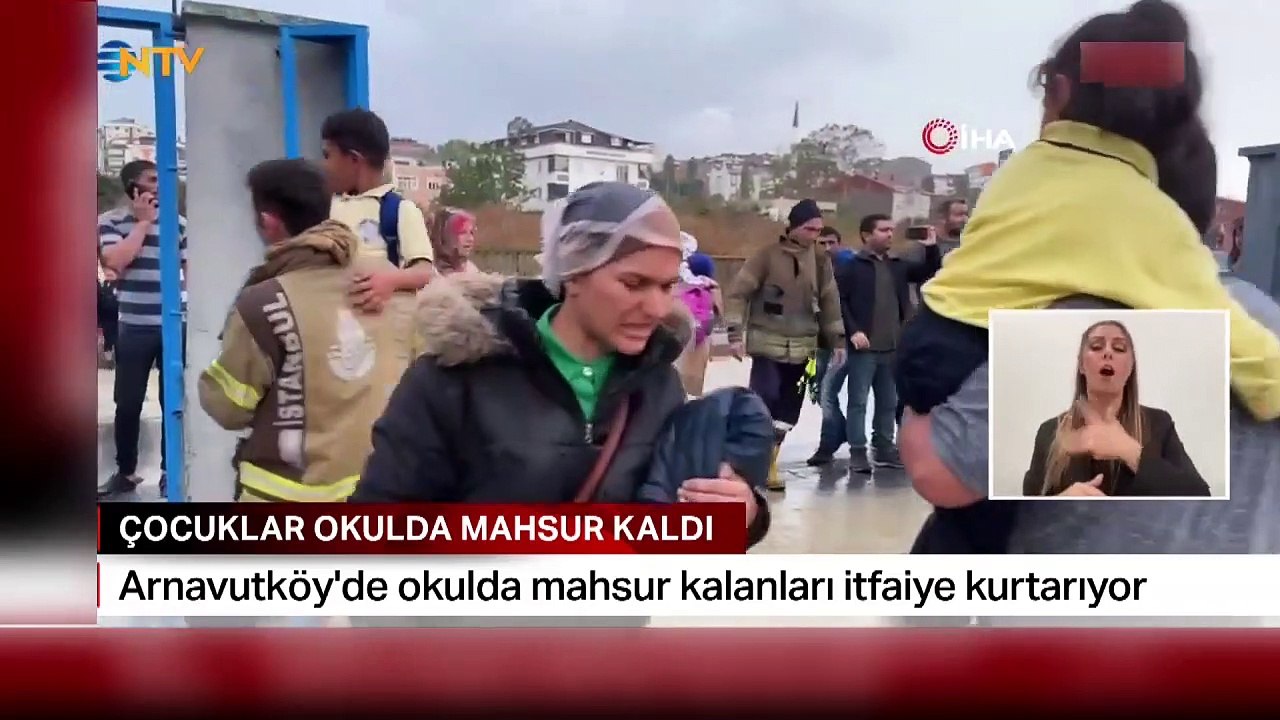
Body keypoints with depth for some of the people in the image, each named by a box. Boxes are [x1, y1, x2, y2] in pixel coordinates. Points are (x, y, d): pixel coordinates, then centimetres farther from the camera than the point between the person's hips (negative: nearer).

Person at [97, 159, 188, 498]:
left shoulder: (178, 222, 4)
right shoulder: (110, 221, 0)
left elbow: (192, 269, 10)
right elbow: (115, 262, -16)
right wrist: (143, 222, -11)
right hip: (133, 328, -1)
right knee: (128, 403, 6)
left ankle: (170, 471, 19)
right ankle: (125, 472, 20)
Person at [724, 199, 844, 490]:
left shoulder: (821, 261, 6)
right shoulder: (766, 256, -7)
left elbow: (830, 302, 14)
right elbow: (737, 293, -8)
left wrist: (837, 340, 13)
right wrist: (735, 333, -14)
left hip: (801, 348, 4)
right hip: (768, 345, -4)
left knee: (788, 409, 6)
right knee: (765, 399, -15)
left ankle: (769, 462, 17)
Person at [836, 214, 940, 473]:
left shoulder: (897, 265, 13)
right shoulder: (853, 266, -5)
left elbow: (927, 272, 18)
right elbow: (839, 301, -10)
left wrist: (931, 248, 1)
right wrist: (853, 331, -18)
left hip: (893, 347, 6)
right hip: (864, 347, -6)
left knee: (889, 402, 13)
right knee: (858, 401, -2)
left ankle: (884, 448, 23)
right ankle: (858, 452, 2)